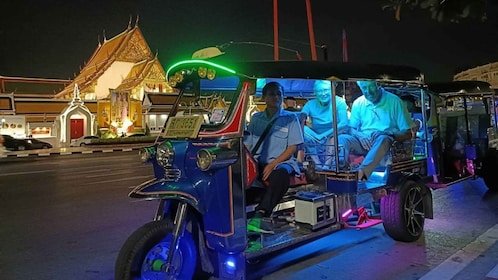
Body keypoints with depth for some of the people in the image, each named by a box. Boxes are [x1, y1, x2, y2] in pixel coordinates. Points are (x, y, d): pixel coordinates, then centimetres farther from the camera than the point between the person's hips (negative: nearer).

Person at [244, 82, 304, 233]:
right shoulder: (256, 118, 19)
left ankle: (259, 215, -46)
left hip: (282, 162, -2)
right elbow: (247, 145, 13)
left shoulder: (290, 118, 10)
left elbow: (292, 147, 1)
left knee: (280, 174, -39)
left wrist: (273, 164, -13)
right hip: (257, 162, 3)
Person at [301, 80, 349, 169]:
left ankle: (326, 164, -37)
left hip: (334, 138, -2)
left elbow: (344, 123, -21)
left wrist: (325, 135, -31)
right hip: (315, 141, 2)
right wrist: (304, 118, -35)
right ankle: (318, 164, -31)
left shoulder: (339, 102, -5)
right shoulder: (310, 104, 2)